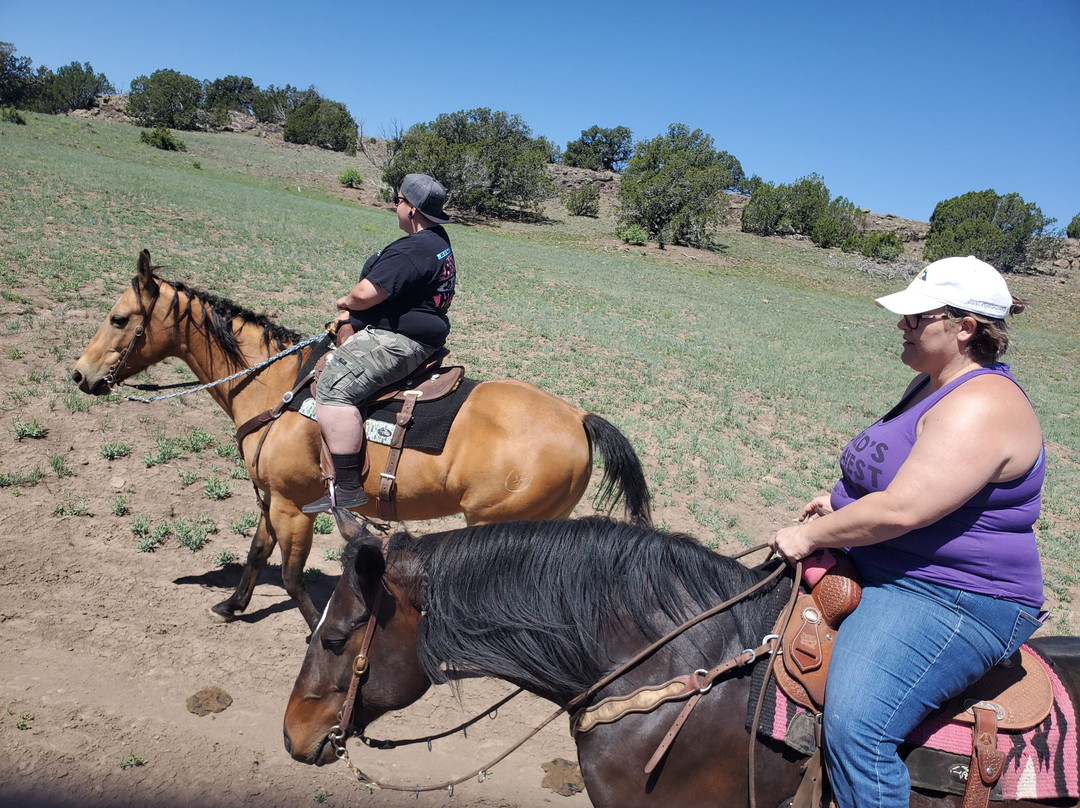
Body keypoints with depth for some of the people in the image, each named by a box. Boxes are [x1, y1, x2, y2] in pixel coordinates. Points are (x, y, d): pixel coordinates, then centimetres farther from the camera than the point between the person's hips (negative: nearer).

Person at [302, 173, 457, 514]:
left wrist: (345, 301, -1)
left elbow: (365, 293, -25)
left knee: (333, 387, -23)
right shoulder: (438, 240, 14)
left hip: (398, 341, -12)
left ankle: (348, 487, -24)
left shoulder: (410, 252, -21)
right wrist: (355, 314, 15)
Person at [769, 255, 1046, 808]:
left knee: (855, 725, -27)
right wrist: (841, 499, 10)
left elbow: (901, 510, -30)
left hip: (950, 599, -11)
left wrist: (811, 536, -18)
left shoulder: (981, 407, -23)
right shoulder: (937, 384, 10)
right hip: (879, 570, 11)